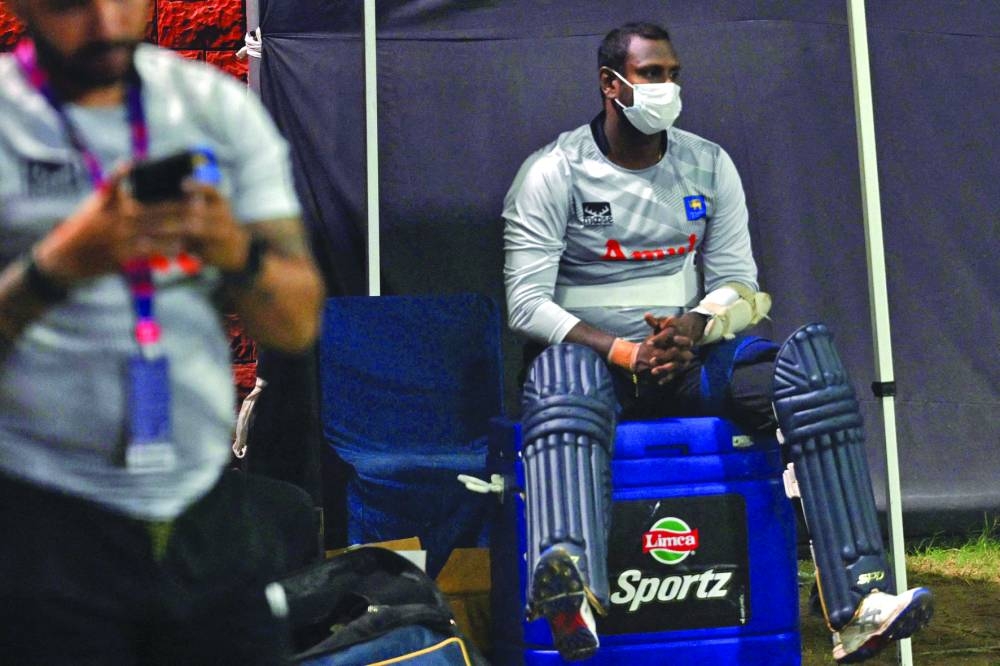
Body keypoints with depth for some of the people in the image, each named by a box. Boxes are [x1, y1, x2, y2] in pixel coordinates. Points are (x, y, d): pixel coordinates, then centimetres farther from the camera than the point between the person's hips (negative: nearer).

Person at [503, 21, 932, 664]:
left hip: (689, 349, 4)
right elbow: (526, 303, -9)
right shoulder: (553, 172, -3)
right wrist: (622, 352, -22)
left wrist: (695, 328, -15)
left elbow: (738, 282, 9)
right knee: (564, 377, -41)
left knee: (811, 363, -25)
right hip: (592, 353, -3)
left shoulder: (709, 164, 10)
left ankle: (859, 607, -33)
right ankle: (568, 593, -66)